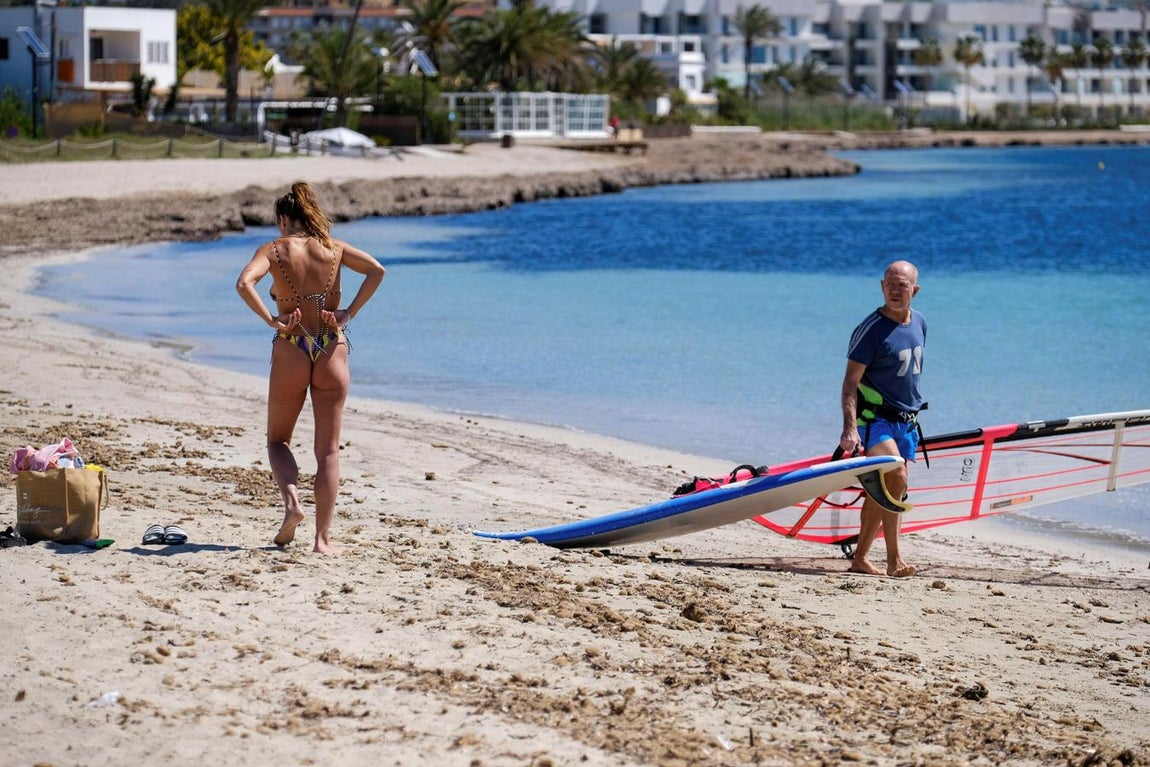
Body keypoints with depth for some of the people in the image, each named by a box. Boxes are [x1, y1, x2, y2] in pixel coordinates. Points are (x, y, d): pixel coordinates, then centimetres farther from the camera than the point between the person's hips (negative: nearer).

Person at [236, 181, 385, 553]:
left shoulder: (274, 249, 1)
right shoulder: (334, 248, 7)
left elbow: (244, 283, -17)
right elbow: (376, 270, -4)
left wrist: (272, 320, -11)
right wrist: (350, 312, -2)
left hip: (291, 352, -2)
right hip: (333, 351, 2)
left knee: (278, 440, 17)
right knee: (328, 450, 6)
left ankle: (291, 499, -10)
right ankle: (323, 537, 1)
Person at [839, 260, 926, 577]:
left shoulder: (919, 323, 8)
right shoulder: (872, 329, -14)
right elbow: (850, 382, -16)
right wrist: (850, 428, -26)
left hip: (905, 421, 7)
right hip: (875, 417, -7)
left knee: (882, 489, 10)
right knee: (896, 478, -24)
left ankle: (860, 557, 20)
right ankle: (894, 560, -24)